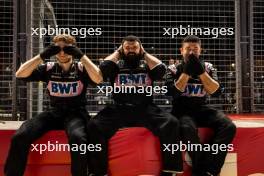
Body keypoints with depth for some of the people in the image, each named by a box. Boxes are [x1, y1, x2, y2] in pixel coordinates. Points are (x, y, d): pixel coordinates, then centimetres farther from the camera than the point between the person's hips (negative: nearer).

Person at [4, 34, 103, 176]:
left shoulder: (81, 68, 3)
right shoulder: (48, 68, 8)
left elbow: (98, 79, -17)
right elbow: (20, 74, -3)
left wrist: (81, 55, -17)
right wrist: (42, 55, -10)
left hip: (75, 113, -2)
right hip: (54, 113, 3)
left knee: (78, 138, -38)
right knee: (20, 136, -22)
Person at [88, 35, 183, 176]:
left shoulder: (147, 66, 15)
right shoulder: (116, 66, 13)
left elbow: (161, 69, -6)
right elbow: (103, 67, -8)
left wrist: (145, 54, 7)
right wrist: (117, 52, 8)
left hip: (145, 110, 0)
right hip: (119, 110, 0)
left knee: (171, 123, -26)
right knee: (94, 125, -27)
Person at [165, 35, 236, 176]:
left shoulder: (207, 67, 7)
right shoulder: (173, 69, 1)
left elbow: (216, 92, -6)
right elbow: (172, 93, -14)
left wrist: (201, 72, -16)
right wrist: (187, 72, -17)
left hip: (202, 109, 3)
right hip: (182, 110, -3)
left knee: (229, 126, -24)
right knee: (188, 128, -38)